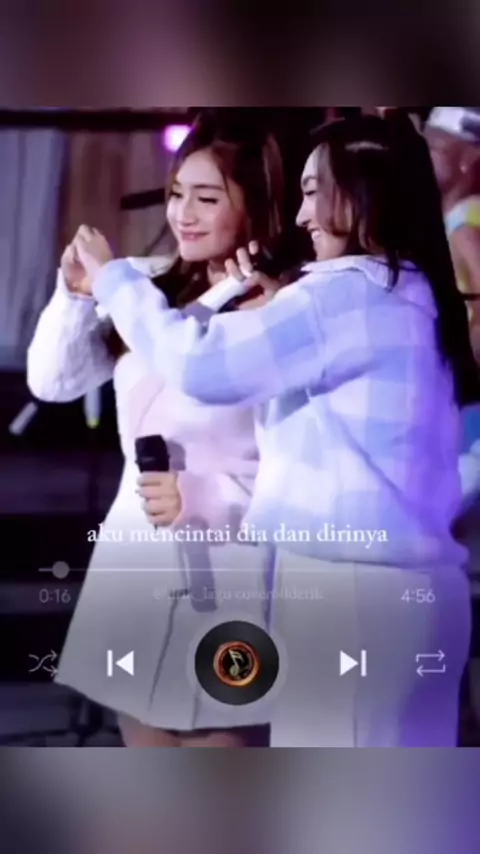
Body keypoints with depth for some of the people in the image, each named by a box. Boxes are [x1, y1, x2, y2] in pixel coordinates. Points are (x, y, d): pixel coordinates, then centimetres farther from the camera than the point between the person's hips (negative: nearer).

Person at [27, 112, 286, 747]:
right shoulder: (150, 286, 4)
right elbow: (54, 382, 6)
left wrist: (202, 497, -23)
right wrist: (77, 294, -9)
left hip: (221, 574, -6)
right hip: (135, 556, 6)